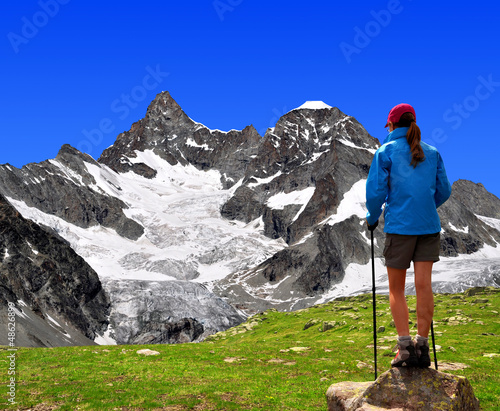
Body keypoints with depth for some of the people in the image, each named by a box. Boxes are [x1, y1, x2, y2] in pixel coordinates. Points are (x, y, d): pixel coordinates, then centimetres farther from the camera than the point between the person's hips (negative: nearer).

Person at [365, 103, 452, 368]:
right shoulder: (432, 153, 10)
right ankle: (422, 347, 7)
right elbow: (444, 190, 13)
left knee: (396, 289, 7)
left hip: (399, 226, -3)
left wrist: (372, 217, 9)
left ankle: (405, 346, 0)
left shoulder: (386, 151, -3)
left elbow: (375, 191, -7)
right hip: (429, 226, 4)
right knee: (423, 285, 4)